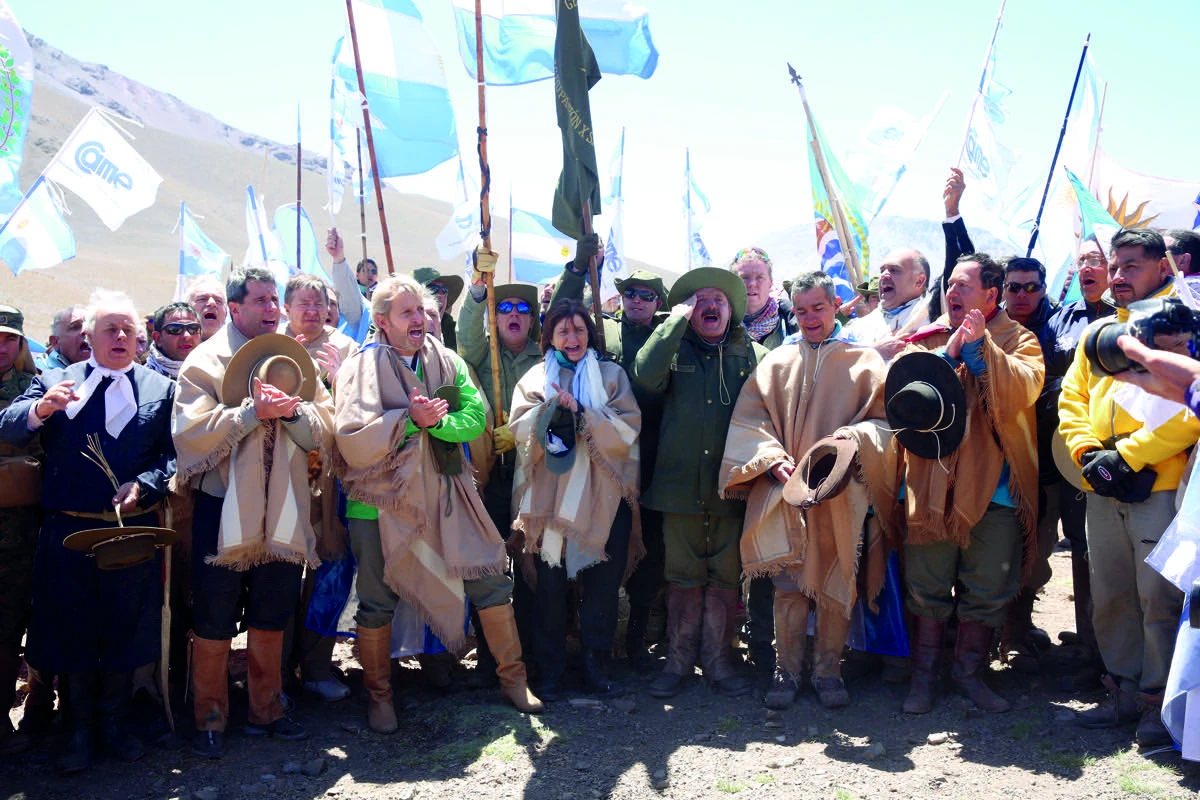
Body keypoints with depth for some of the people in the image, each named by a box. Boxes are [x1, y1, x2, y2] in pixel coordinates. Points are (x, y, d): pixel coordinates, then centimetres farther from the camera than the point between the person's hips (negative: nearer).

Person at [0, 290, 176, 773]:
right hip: (68, 531, 0)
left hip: (133, 530, 0)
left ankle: (115, 721, 27)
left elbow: (175, 455, -1)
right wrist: (42, 409, -28)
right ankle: (78, 729, 23)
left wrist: (143, 485, -19)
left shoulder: (161, 389, 5)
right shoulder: (55, 381, 5)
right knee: (70, 628, 8)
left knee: (126, 628, 9)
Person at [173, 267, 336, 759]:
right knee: (214, 622, 4)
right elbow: (191, 432, -15)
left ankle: (265, 712, 27)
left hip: (282, 511, 4)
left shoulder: (293, 359, 10)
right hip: (223, 510, -4)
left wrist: (293, 410, -16)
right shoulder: (206, 361, -2)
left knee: (272, 619, 13)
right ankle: (210, 721, 18)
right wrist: (253, 410, -21)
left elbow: (323, 431, 3)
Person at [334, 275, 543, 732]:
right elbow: (352, 441, -16)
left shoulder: (446, 362, 7)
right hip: (382, 501, -3)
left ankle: (512, 678, 19)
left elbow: (475, 416, -4)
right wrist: (410, 419, -20)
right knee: (377, 604, 6)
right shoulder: (363, 368, -5)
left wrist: (434, 420, -19)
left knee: (492, 582, 3)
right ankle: (378, 695, 27)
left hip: (445, 495, 3)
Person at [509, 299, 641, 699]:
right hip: (548, 496, 0)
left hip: (602, 497, 0)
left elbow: (628, 429, -5)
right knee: (550, 585, 1)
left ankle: (596, 667, 17)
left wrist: (581, 414, -16)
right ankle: (549, 670, 14)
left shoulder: (611, 375, 9)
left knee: (602, 586, 3)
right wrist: (552, 409, -20)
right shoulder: (535, 378, 11)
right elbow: (520, 430, -2)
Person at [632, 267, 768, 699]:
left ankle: (717, 658, 20)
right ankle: (679, 659, 20)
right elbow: (646, 375, -15)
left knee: (725, 578, 7)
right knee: (683, 577, 7)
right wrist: (678, 318, -9)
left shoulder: (754, 355, 9)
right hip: (680, 484, 0)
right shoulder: (674, 351, 7)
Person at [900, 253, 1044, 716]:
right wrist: (948, 352, -15)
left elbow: (1025, 388, -14)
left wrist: (981, 344, -17)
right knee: (927, 586, 7)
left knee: (988, 590, 8)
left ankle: (969, 672, 24)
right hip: (933, 479, 1)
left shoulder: (1017, 339, 6)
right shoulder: (927, 338, 10)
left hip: (997, 484, 0)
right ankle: (923, 674, 20)